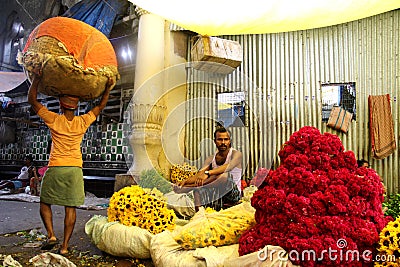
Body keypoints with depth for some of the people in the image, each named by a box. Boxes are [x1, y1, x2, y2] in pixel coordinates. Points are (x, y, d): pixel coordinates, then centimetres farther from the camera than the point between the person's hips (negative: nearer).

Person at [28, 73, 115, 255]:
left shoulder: (54, 120, -4)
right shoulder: (82, 122, 1)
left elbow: (32, 100, 5)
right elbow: (100, 106, 14)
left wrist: (36, 79, 8)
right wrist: (108, 88, 15)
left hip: (55, 168, -1)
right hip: (75, 169, 2)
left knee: (45, 203, 18)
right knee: (70, 207, 4)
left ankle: (51, 235, 6)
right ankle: (65, 246, 7)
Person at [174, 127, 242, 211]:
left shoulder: (236, 154, -3)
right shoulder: (211, 159, 11)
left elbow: (228, 166, -27)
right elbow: (200, 173, -4)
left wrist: (207, 173, -42)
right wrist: (186, 181, -26)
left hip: (233, 194, -5)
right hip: (217, 194, 5)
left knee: (225, 175, -34)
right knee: (197, 191, -24)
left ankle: (189, 187, -35)